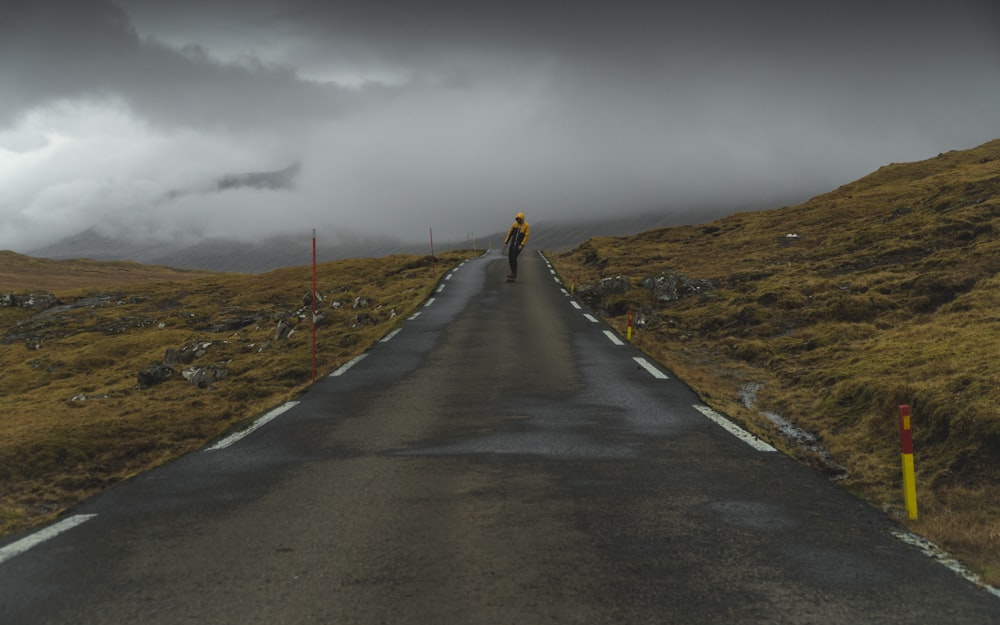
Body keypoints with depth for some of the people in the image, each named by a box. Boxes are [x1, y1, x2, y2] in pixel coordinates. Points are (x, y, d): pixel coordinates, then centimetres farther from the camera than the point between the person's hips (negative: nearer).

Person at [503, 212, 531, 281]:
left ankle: (514, 275, -9)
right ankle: (513, 272, 21)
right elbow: (509, 234, 8)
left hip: (520, 244, -6)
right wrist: (505, 243, 4)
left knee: (514, 258, -15)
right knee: (510, 257, 3)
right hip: (513, 243, 6)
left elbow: (526, 236, -14)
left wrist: (522, 245, -22)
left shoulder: (526, 226, -10)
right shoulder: (514, 224, 5)